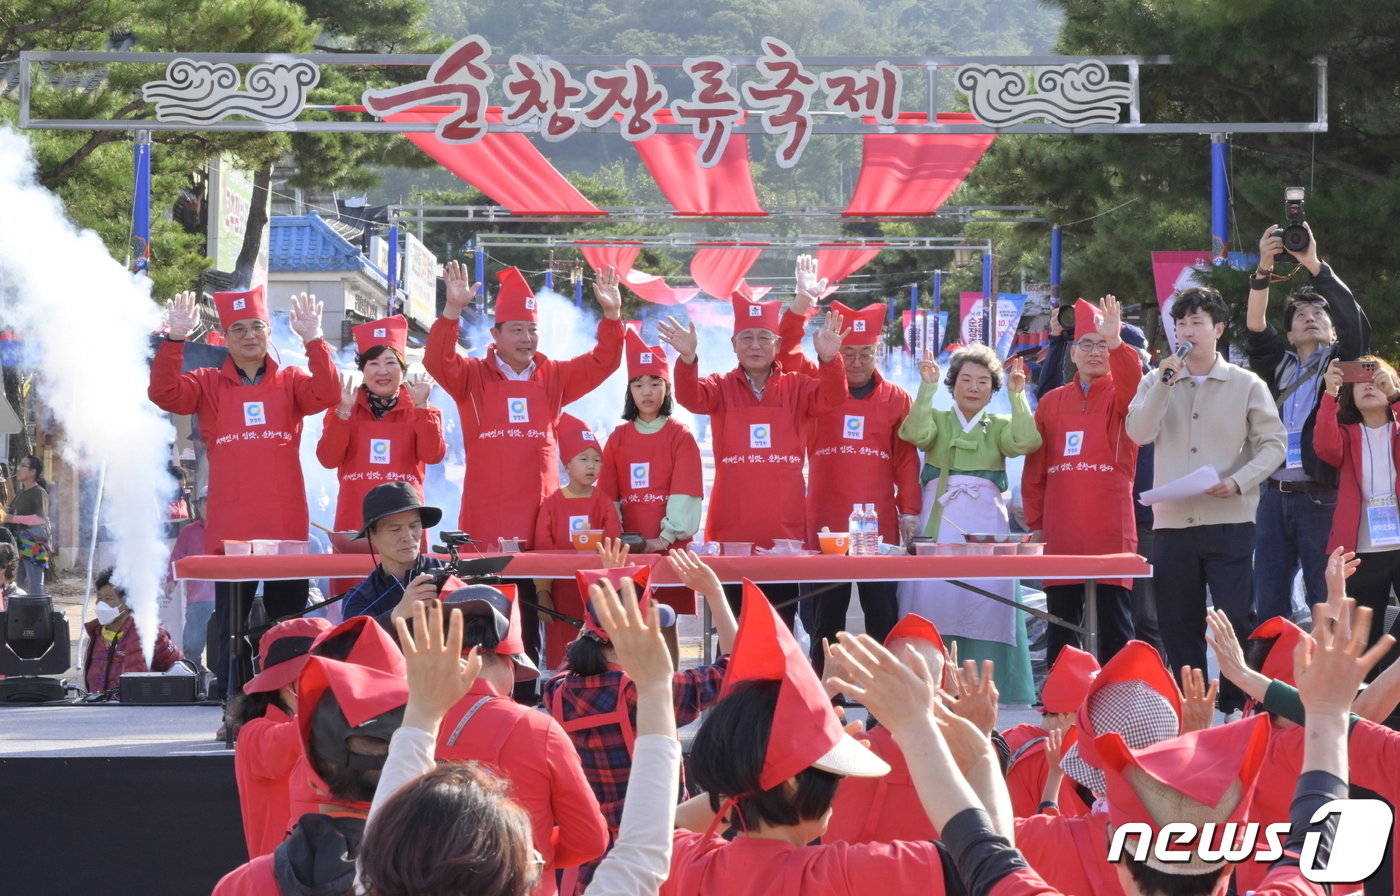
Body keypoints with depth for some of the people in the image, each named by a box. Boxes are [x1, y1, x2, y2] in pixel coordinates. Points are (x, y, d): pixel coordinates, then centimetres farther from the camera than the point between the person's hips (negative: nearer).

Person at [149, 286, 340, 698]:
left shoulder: (290, 382, 9)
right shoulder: (208, 384, 7)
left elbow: (326, 395, -9)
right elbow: (164, 394, -8)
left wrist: (314, 340, -20)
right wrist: (175, 339, -20)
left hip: (285, 528, 1)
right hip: (230, 530, -1)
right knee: (231, 629, 1)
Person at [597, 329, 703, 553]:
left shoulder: (680, 436, 1)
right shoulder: (618, 438, 10)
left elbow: (685, 493, -7)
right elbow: (608, 494, 7)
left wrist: (665, 539, -15)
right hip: (629, 546, 2)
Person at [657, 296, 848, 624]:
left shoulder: (796, 387, 6)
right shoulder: (721, 388, 5)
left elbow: (830, 398, -11)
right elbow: (691, 397, -14)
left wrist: (829, 360, -32)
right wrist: (687, 358, -36)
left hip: (785, 528, 1)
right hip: (732, 530, 0)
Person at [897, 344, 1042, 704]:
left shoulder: (999, 426, 16)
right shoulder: (937, 419, 14)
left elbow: (1026, 441, -5)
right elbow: (917, 434, -9)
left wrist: (1017, 395, -6)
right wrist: (927, 387, -10)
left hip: (985, 521, 1)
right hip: (940, 520, -1)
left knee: (985, 603, -8)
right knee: (933, 598, -9)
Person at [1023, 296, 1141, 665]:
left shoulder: (1120, 396, 4)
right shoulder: (1051, 402, 12)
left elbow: (1134, 385, -22)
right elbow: (1034, 469, 12)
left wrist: (1116, 343, -38)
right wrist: (1035, 523, 6)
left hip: (1110, 531, -3)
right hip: (1060, 532, 3)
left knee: (1114, 626, -1)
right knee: (1061, 626, 6)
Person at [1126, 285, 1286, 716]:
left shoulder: (1246, 385, 4)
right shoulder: (1156, 383, 12)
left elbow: (1273, 444, 0)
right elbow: (1139, 432, -4)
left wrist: (1239, 481, -14)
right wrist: (1166, 381, -10)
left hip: (1229, 520, -3)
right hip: (1172, 522, 3)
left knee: (1236, 617, -6)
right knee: (1179, 624, 5)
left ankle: (1237, 708, 0)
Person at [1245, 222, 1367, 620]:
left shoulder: (1341, 362, 9)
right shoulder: (1278, 365, 18)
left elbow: (1354, 320, -8)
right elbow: (1255, 327, 2)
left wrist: (1313, 265, -15)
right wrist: (1264, 270, -12)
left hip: (1322, 496, -4)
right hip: (1275, 494, 4)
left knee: (1327, 602, -6)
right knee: (1270, 604, 4)